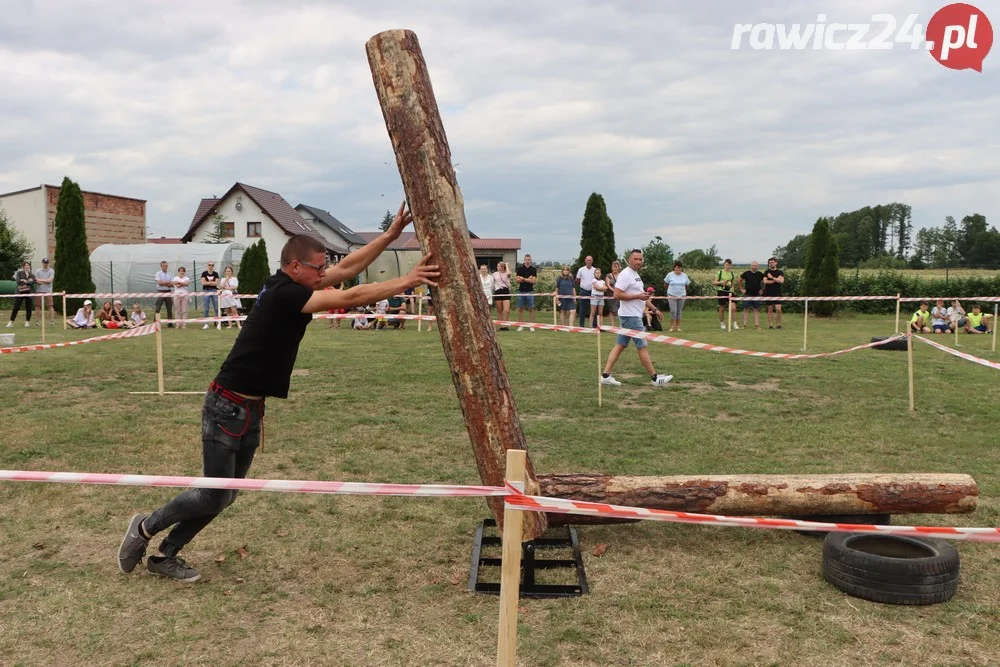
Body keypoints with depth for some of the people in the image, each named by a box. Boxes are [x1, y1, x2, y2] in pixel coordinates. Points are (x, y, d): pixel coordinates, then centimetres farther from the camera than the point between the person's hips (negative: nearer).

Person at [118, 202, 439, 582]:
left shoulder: (292, 285, 4)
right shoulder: (284, 293, -22)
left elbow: (346, 269, 6)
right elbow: (350, 298, -27)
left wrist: (390, 235, 1)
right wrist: (408, 281, -26)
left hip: (252, 408, 9)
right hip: (227, 407, -9)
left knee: (226, 496, 13)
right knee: (214, 495, -1)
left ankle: (165, 556, 26)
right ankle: (146, 527, 23)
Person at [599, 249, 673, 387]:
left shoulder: (635, 274, 16)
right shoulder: (626, 274, -15)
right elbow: (617, 294, -23)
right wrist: (638, 296, -22)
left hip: (633, 315, 10)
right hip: (630, 316, -10)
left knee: (620, 345, 9)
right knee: (642, 346, -3)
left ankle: (606, 375, 9)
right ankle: (655, 378, 5)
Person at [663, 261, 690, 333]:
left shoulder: (684, 276, 3)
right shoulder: (670, 275, -4)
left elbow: (687, 285, 16)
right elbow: (665, 285, 6)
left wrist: (681, 289, 14)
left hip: (682, 296, 3)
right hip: (672, 295, -3)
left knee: (679, 311, 6)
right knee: (673, 311, -11)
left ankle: (678, 326, 13)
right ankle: (672, 326, -3)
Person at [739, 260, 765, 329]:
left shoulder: (760, 274, 5)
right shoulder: (746, 273, 0)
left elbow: (764, 282, 18)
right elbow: (739, 280, 10)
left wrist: (761, 289, 9)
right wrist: (741, 289, 6)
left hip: (757, 295, 1)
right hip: (747, 294, -1)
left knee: (756, 310, 1)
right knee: (746, 309, 0)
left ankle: (756, 325, 3)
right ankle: (745, 325, 3)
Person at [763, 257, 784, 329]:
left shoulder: (780, 272, 6)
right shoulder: (766, 272, 8)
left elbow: (781, 281, -11)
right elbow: (765, 281, -8)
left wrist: (772, 277, -8)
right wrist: (776, 280, -7)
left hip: (777, 293, -1)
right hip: (768, 293, 1)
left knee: (778, 309, -9)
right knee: (770, 310, 3)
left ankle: (779, 324, 2)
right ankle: (770, 325, 8)